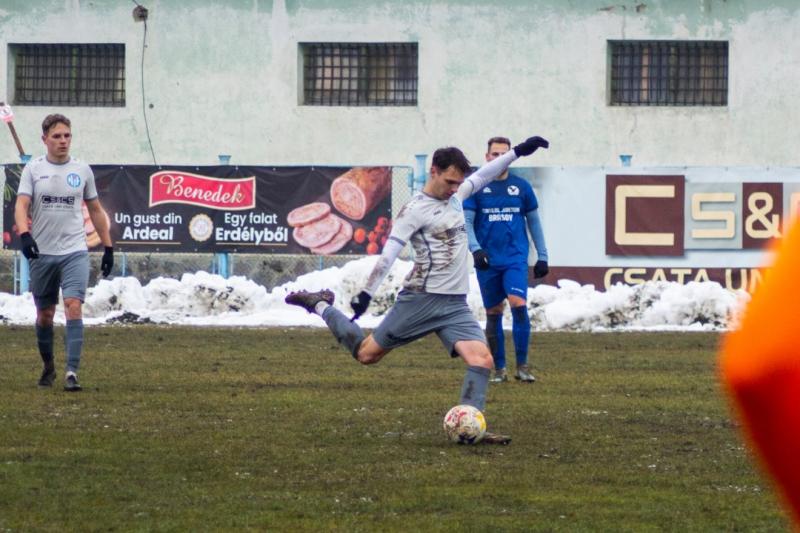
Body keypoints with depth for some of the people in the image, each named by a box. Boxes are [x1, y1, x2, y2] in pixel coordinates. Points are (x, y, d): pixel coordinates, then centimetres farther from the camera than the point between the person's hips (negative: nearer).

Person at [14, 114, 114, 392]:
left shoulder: (82, 170, 7)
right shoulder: (33, 169, 2)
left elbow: (95, 210, 15)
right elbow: (21, 205, -9)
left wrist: (108, 248, 13)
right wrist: (24, 234, -28)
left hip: (75, 251, 0)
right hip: (42, 253, 0)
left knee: (73, 306, -16)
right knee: (45, 314, 9)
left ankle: (72, 372, -19)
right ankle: (48, 366, 30)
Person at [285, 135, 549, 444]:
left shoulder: (455, 196, 12)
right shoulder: (415, 210, -11)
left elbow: (483, 175, 28)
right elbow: (388, 254, -16)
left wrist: (517, 152, 24)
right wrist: (366, 294, -21)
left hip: (455, 305, 6)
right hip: (421, 300, -6)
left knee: (482, 360, -16)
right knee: (367, 354, 5)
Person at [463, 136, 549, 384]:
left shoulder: (521, 187, 6)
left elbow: (533, 221, 13)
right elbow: (467, 221, -2)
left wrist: (542, 256, 11)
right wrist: (475, 249, -18)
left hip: (515, 258, -1)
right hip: (487, 261, 1)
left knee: (518, 303, -18)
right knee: (493, 313, 6)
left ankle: (522, 365, -11)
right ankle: (499, 369, 15)